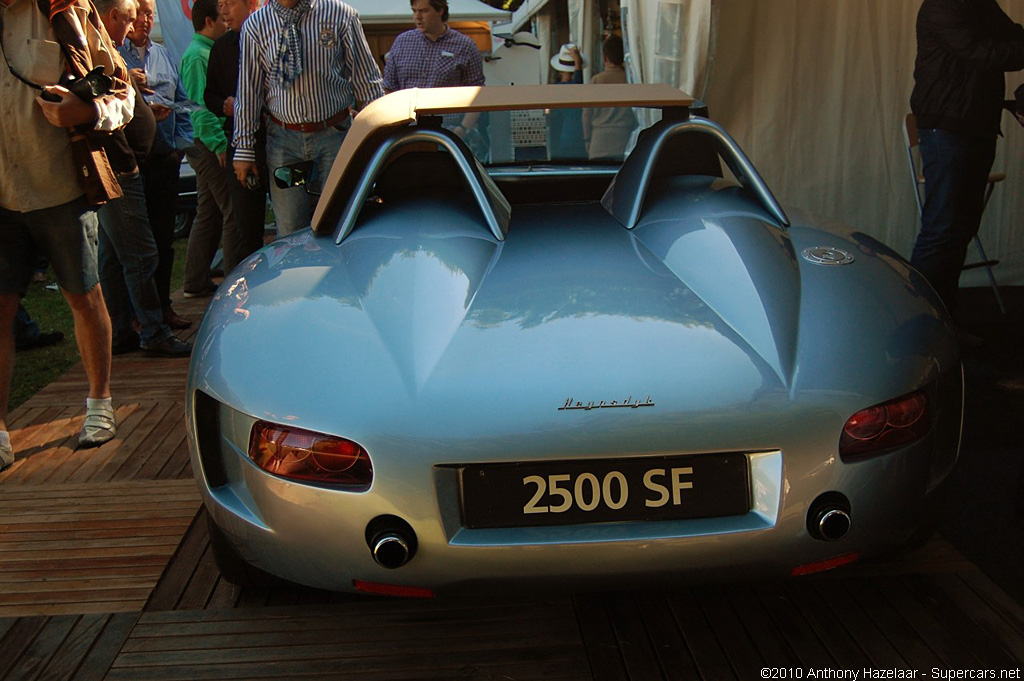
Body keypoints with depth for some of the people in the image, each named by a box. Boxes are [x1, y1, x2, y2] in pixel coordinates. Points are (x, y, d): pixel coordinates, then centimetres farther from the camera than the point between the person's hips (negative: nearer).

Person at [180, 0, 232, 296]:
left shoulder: (208, 52, 19)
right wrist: (220, 144, -23)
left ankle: (196, 282, 18)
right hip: (209, 144, -10)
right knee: (233, 212, -8)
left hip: (208, 146, 10)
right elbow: (201, 106, -19)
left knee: (208, 214, 13)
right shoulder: (197, 55, -12)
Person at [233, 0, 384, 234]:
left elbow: (366, 78, 1)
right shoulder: (255, 25, 2)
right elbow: (248, 91, 4)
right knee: (290, 232, 3)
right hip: (283, 139, 1)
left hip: (335, 135, -1)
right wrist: (244, 149, 2)